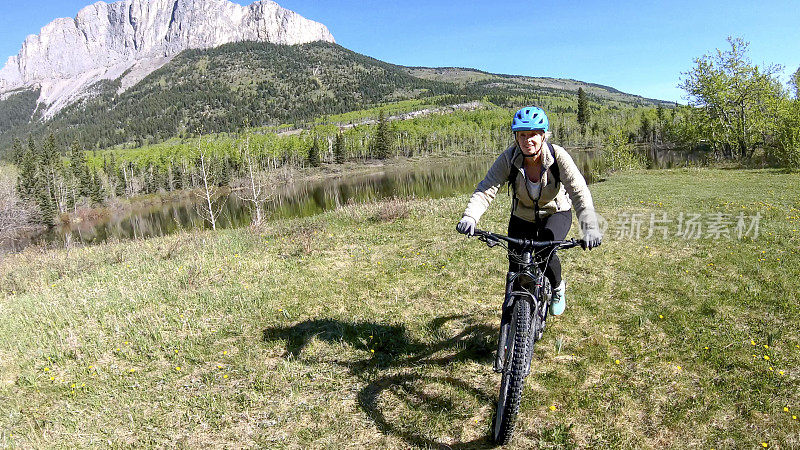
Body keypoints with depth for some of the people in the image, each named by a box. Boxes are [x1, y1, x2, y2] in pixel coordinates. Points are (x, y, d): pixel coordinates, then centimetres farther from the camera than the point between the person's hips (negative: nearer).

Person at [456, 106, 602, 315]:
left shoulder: (558, 156, -26)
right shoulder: (508, 158, -23)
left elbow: (579, 192, -33)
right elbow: (486, 189, -33)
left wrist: (590, 228, -48)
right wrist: (470, 217, -51)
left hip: (556, 213, -1)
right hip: (522, 217, 2)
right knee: (516, 268, -4)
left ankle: (558, 288, 7)